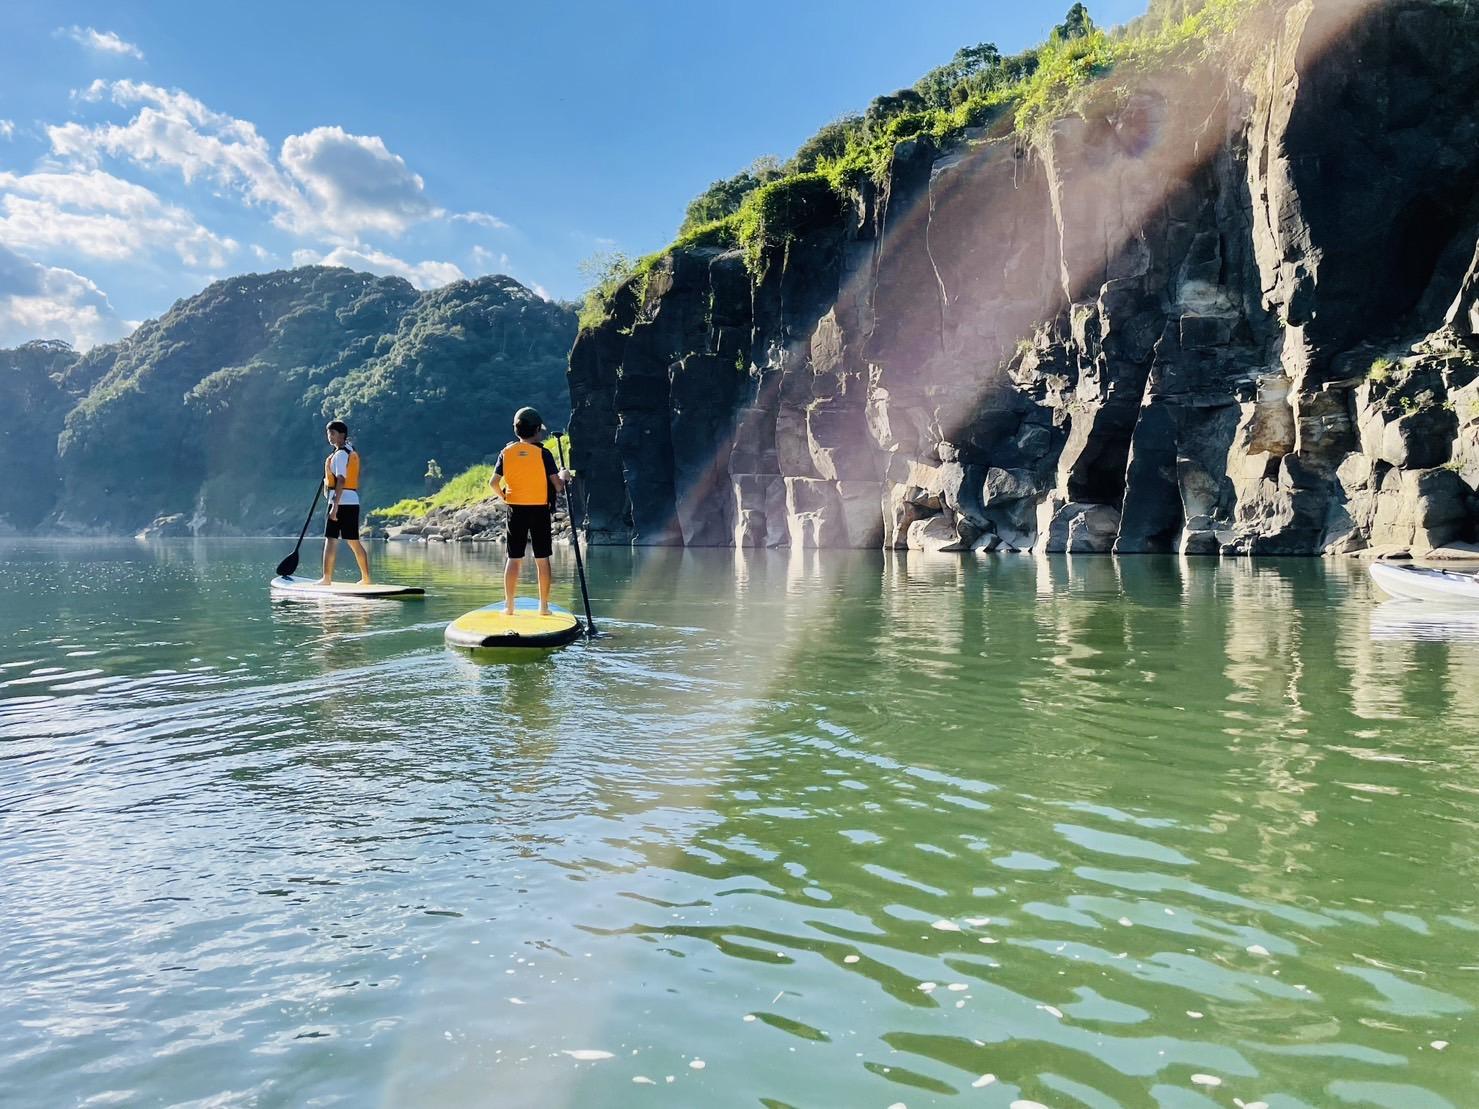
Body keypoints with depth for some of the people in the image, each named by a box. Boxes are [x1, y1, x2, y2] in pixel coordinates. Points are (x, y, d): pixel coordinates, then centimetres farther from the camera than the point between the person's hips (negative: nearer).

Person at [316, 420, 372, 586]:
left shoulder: (340, 454, -10)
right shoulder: (352, 452, 16)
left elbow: (341, 481, -19)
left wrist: (334, 506, -22)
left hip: (341, 502, -9)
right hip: (354, 502, 9)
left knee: (331, 540, -5)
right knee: (354, 542, 11)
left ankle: (327, 579, -7)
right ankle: (366, 578, 12)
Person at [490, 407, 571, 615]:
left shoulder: (506, 452, 1)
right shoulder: (543, 454, -7)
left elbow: (493, 483, -2)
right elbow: (557, 486, -9)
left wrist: (503, 497, 17)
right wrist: (564, 477, 12)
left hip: (515, 510, 2)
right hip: (539, 510, -2)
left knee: (514, 559, 7)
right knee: (542, 559, 5)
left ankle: (509, 606, 8)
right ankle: (543, 606, 8)